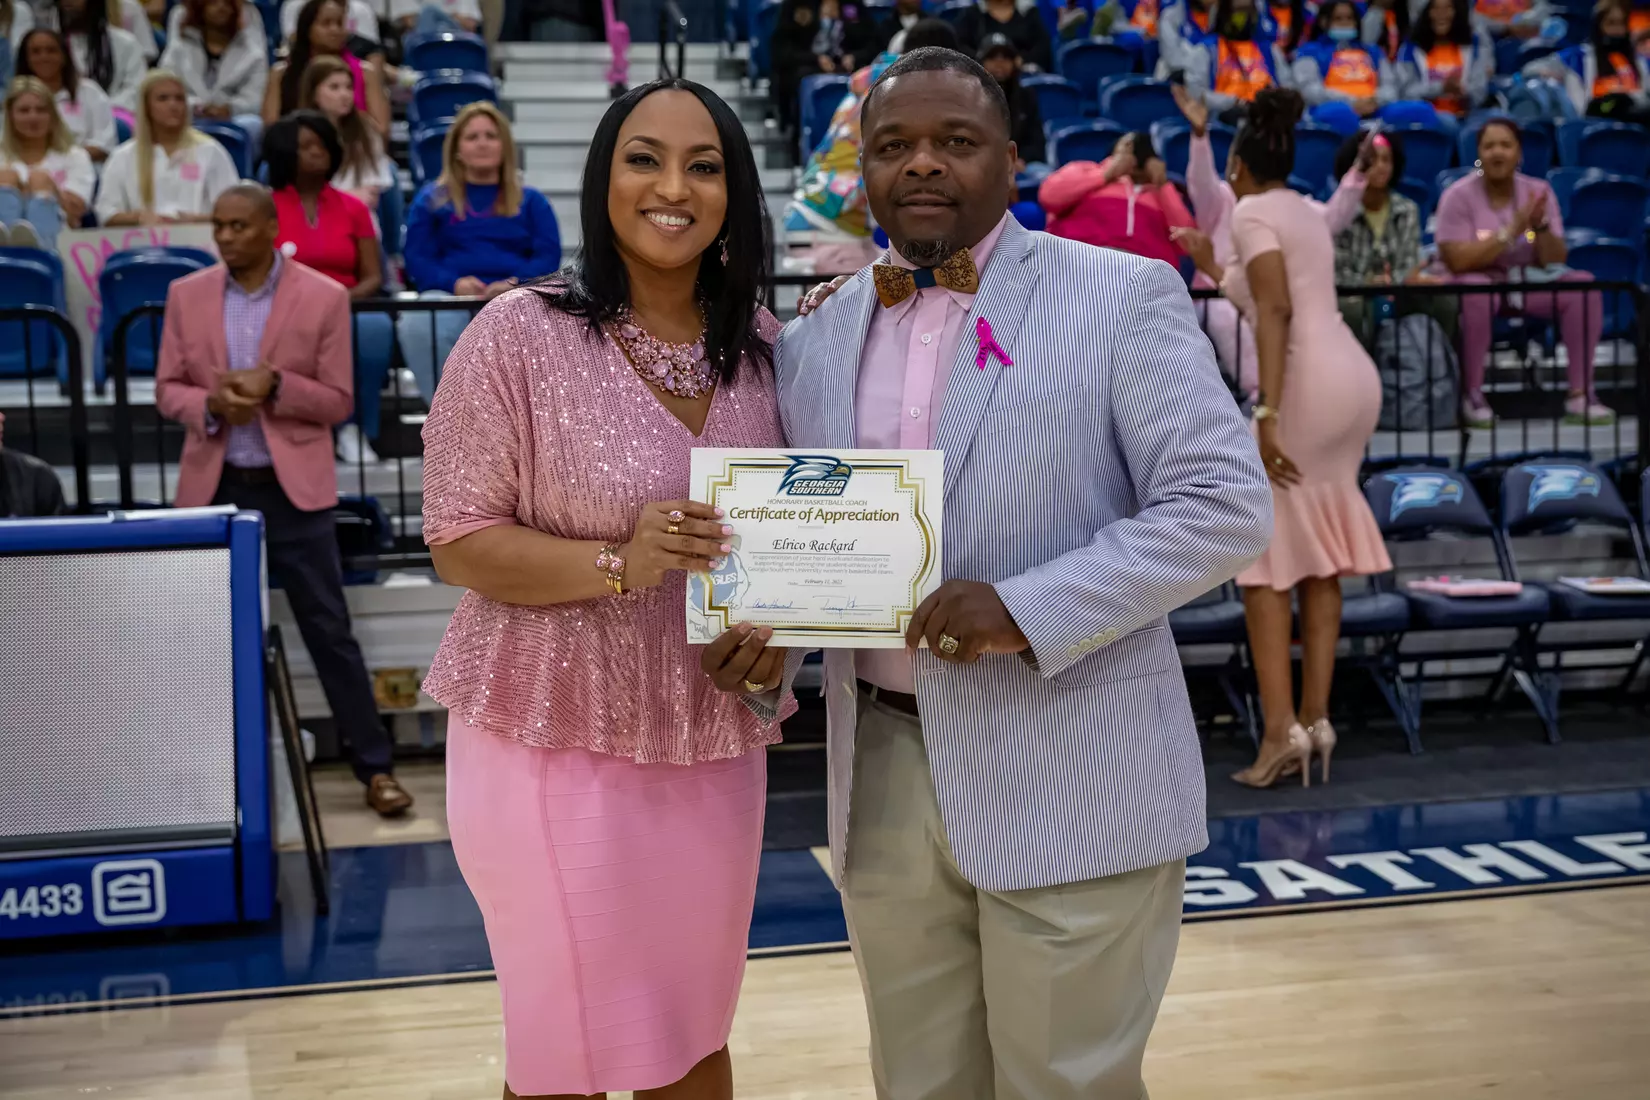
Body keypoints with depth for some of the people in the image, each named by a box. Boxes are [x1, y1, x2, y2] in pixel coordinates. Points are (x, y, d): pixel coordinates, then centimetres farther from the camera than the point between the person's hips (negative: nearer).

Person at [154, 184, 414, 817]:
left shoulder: (323, 297, -5)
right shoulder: (186, 295, 4)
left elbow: (337, 402, -4)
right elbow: (167, 389, 6)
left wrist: (274, 386, -21)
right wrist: (210, 404, -15)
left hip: (292, 487, -3)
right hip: (214, 485, 3)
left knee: (329, 630, 0)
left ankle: (375, 767, 8)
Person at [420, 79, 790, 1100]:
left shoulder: (762, 343, 2)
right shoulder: (522, 333, -12)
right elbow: (459, 543, -10)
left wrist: (779, 619, -7)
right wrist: (618, 563, -25)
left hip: (716, 740, 5)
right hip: (558, 741, -4)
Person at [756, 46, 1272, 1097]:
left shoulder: (1123, 296, -4)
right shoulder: (818, 338, 10)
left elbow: (1226, 505, -10)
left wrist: (1029, 607, -21)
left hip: (1070, 784, -4)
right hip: (883, 780, 5)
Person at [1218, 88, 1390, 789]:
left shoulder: (1252, 213, -5)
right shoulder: (1305, 213, 21)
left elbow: (1276, 310, -18)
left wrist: (1267, 415, -23)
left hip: (1307, 383, -9)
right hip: (1352, 376, 9)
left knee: (1264, 557, -3)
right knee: (1321, 560, 10)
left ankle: (1282, 729, -8)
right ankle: (1316, 720, 11)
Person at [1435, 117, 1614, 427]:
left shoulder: (1538, 191, 1)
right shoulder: (1458, 195, -11)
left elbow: (1555, 261, -2)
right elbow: (1457, 261, -21)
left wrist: (1541, 226, -22)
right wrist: (1512, 230, -25)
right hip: (1479, 283, -4)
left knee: (1583, 284, -20)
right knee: (1475, 290, -39)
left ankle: (1580, 395, -20)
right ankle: (1472, 395, -27)